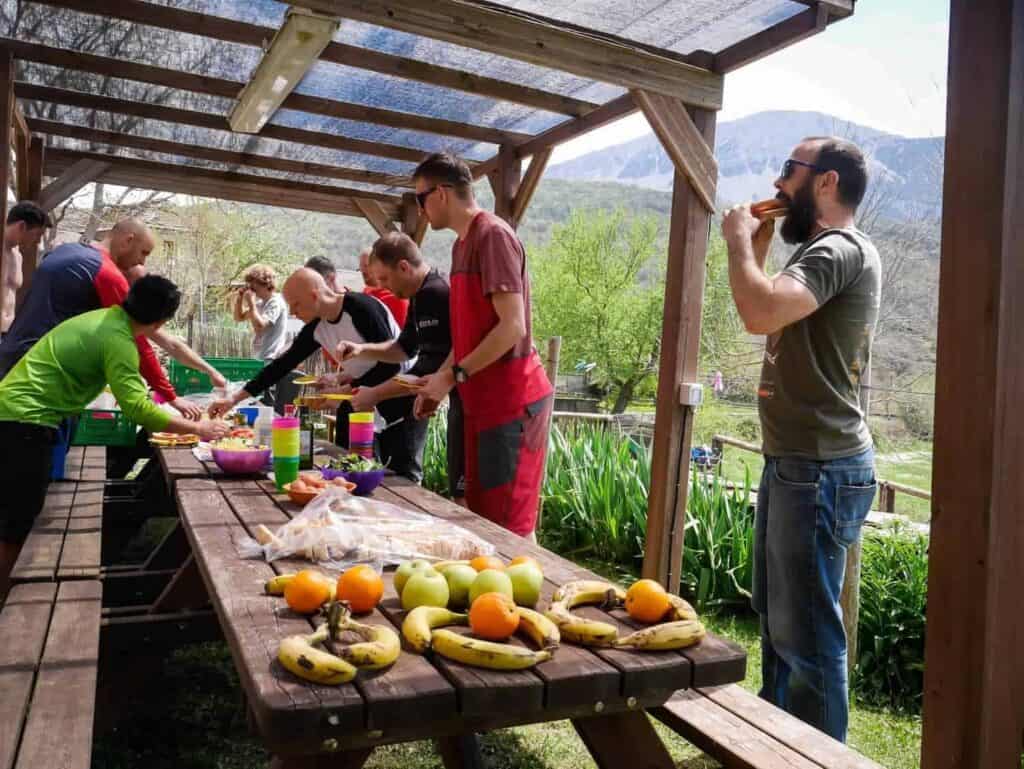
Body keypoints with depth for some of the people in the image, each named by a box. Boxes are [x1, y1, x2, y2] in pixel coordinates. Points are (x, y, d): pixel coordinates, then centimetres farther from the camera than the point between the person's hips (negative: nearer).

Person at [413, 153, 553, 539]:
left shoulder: (493, 235, -13)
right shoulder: (463, 243, 16)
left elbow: (512, 326, -21)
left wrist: (452, 376, -15)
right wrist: (439, 379, 11)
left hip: (511, 400, -9)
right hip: (483, 401, 10)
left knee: (509, 526, -4)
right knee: (480, 516, 14)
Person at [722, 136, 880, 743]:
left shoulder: (841, 249, -16)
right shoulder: (825, 251, 17)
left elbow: (761, 314, -33)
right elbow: (773, 319, 22)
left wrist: (740, 241, -16)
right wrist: (759, 250, 13)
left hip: (820, 470, -11)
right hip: (793, 463, 11)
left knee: (806, 630, -2)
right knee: (777, 614, 21)